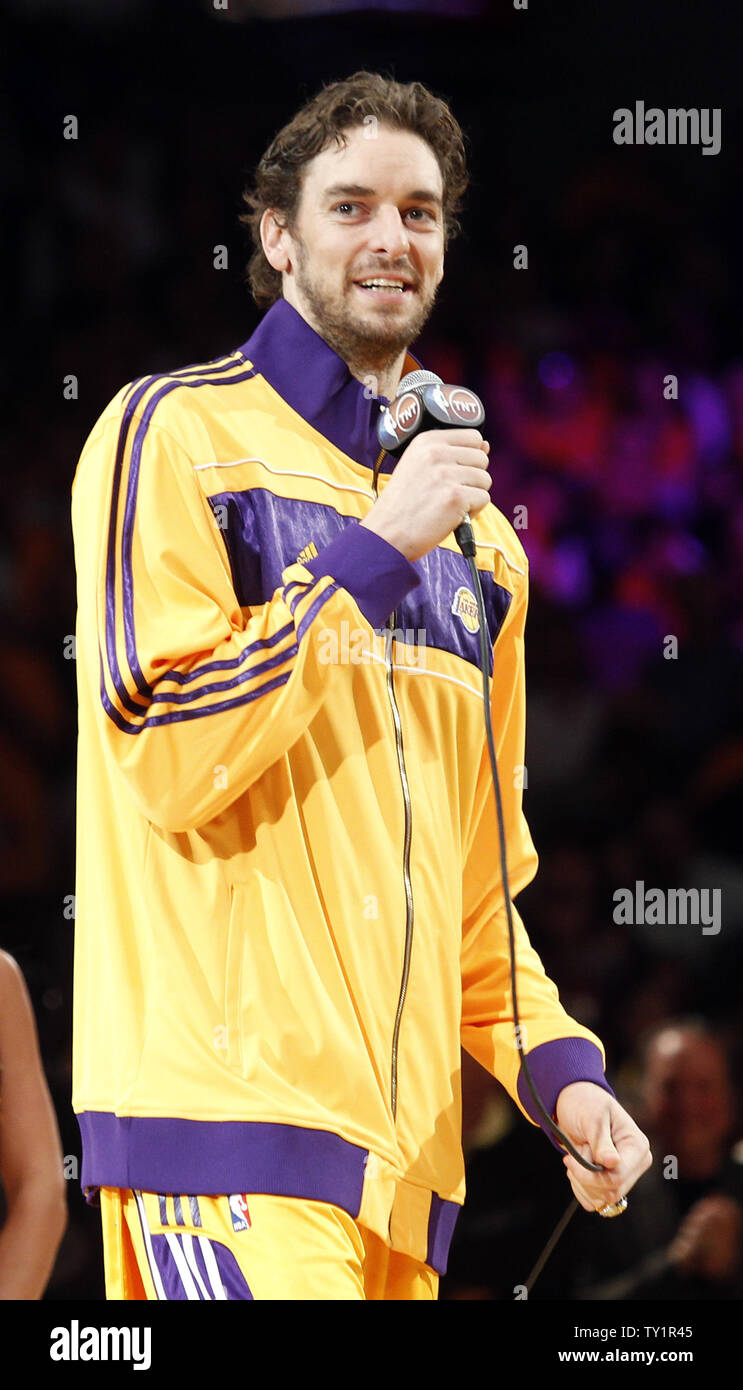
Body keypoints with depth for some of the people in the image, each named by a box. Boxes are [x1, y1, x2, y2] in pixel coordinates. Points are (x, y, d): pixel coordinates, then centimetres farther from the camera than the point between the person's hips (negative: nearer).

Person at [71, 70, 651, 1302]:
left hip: (407, 1143, 7)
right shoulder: (175, 436, 1)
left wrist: (556, 1063, 8)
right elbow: (170, 756, -10)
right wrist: (373, 549, -11)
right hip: (228, 1098, -7)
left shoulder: (477, 538, 22)